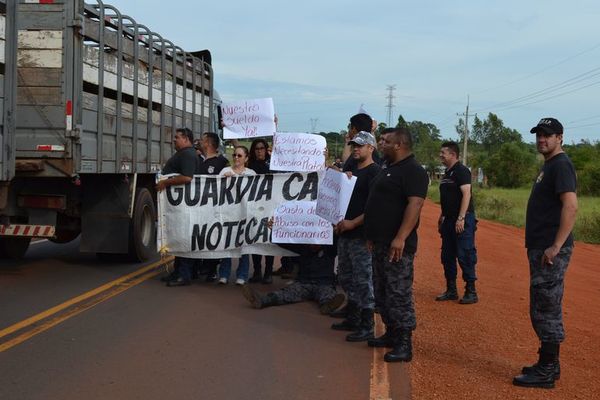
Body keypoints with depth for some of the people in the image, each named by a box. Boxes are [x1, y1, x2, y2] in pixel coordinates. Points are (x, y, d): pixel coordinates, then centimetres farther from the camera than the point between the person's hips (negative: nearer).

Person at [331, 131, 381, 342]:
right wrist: (339, 221, 8)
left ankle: (366, 327, 0)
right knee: (346, 277, 16)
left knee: (364, 280, -6)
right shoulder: (351, 171, 17)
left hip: (362, 234, -10)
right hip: (345, 232, 10)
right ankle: (352, 319, 28)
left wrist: (353, 223, -22)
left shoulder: (375, 172, -11)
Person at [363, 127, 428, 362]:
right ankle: (391, 334, 25)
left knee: (399, 293, -9)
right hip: (380, 242, 10)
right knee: (382, 291, 15)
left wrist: (400, 238, -30)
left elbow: (415, 204, -23)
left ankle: (404, 344, -5)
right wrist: (372, 236, 23)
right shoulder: (389, 169, 18)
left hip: (397, 245, -10)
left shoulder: (413, 171, -13)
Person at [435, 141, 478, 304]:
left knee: (465, 256, -7)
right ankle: (451, 290, 21)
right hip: (449, 220, 10)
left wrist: (461, 218, -25)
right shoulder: (447, 173, 16)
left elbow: (466, 194, -20)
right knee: (447, 256, 12)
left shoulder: (461, 171, -12)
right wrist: (442, 217, 22)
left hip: (462, 220, -10)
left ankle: (471, 292, 0)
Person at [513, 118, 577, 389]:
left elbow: (571, 206, -23)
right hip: (541, 248, 10)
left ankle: (546, 372, 1)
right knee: (543, 309, 15)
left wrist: (556, 246, -26)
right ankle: (548, 364, 24)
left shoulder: (560, 165, -12)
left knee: (546, 310, -6)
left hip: (551, 251, -10)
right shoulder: (548, 166, 18)